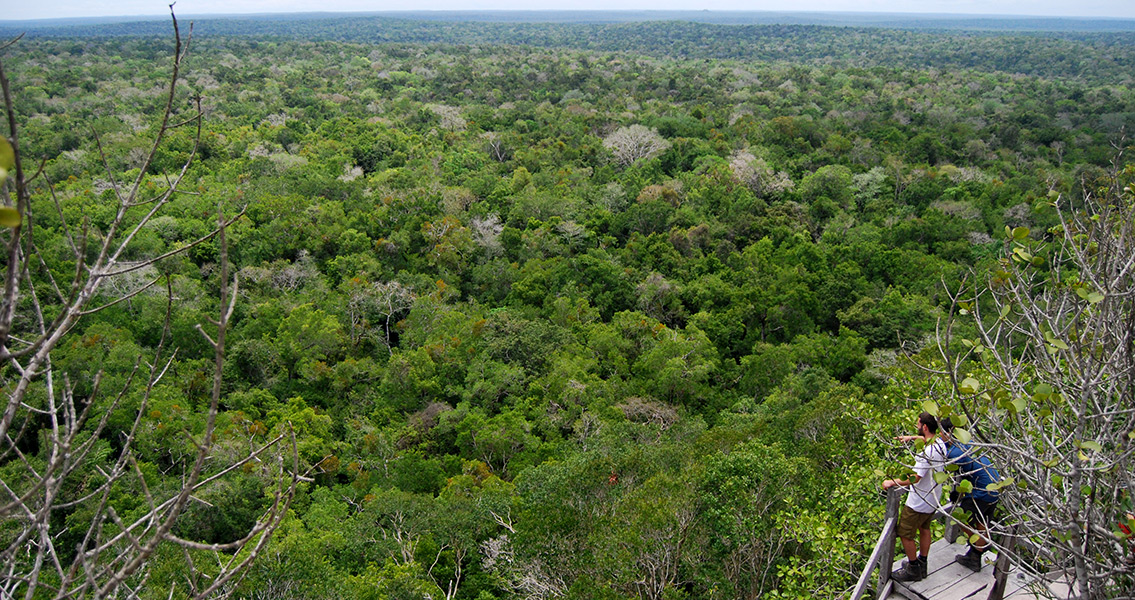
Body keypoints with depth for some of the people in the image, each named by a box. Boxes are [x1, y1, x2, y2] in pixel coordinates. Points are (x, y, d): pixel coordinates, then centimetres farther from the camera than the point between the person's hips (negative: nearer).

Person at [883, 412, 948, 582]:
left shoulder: (927, 452, -32)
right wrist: (912, 437, 23)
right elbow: (929, 439, 24)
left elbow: (914, 478, -36)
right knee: (924, 529, 24)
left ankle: (913, 570, 17)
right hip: (933, 499, 9)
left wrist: (892, 482, -28)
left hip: (919, 503, -9)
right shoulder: (940, 444, -3)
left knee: (905, 534, 5)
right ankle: (922, 565, 38)